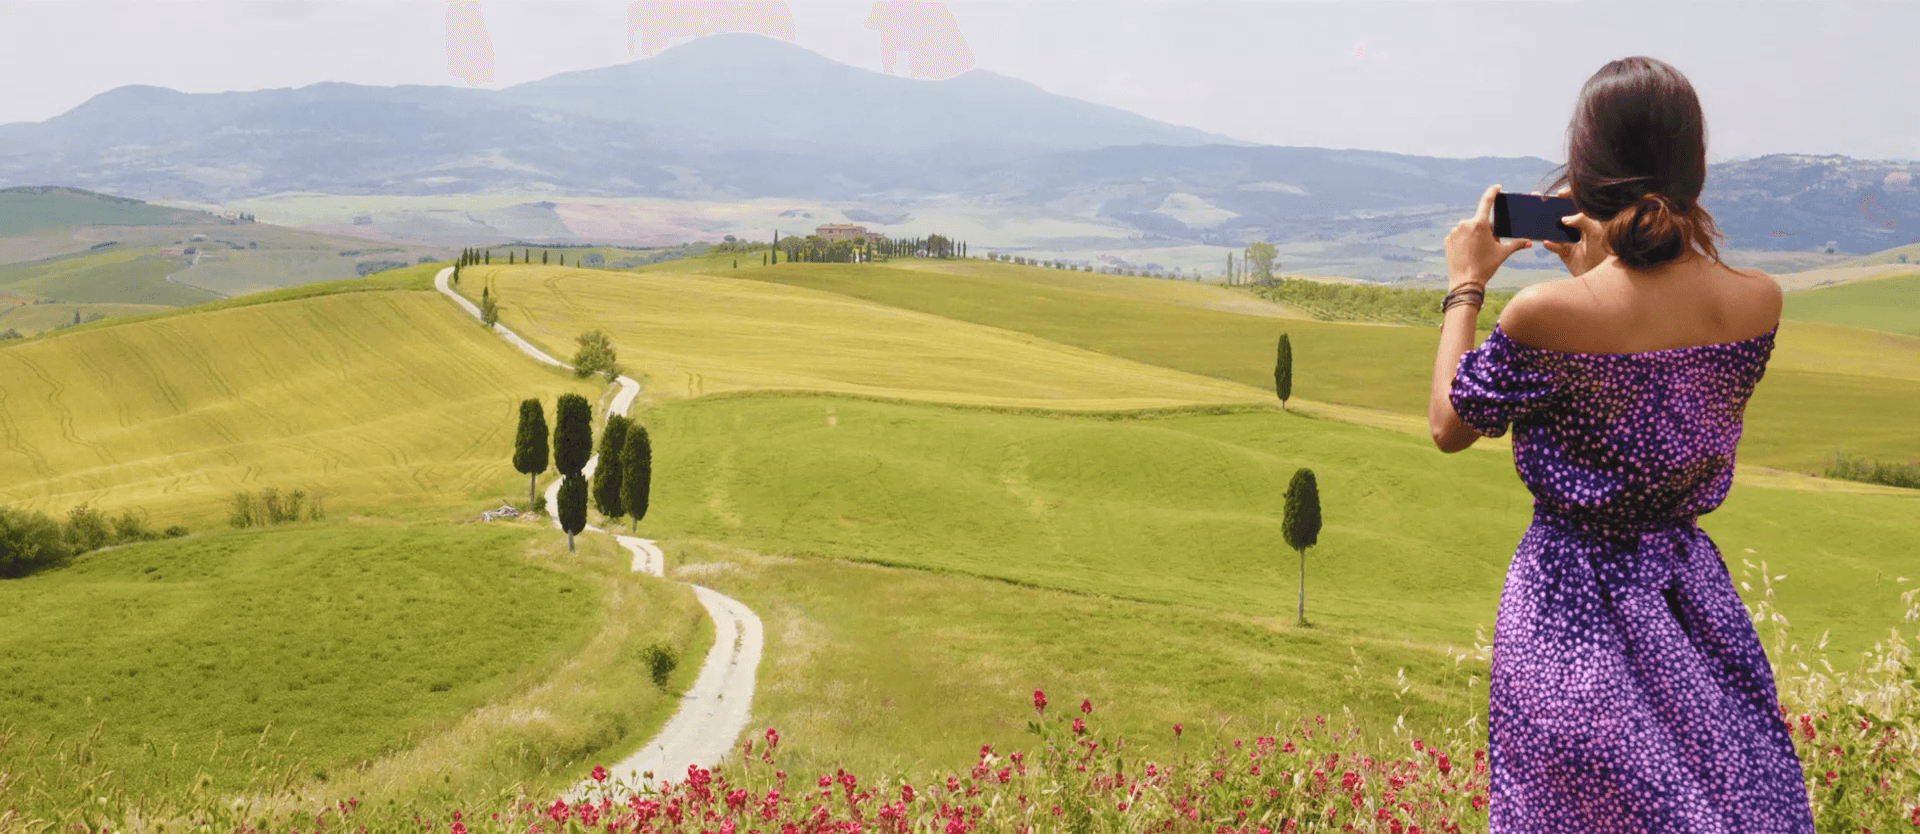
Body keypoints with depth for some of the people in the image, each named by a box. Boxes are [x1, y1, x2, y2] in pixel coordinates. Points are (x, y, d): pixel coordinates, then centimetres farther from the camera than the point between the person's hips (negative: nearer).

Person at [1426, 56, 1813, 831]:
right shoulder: (1759, 301, -9)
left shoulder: (1546, 315, -24)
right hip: (1694, 591, 4)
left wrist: (1465, 287, 0)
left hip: (1573, 604, -4)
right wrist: (1596, 269, 13)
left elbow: (1449, 428, -7)